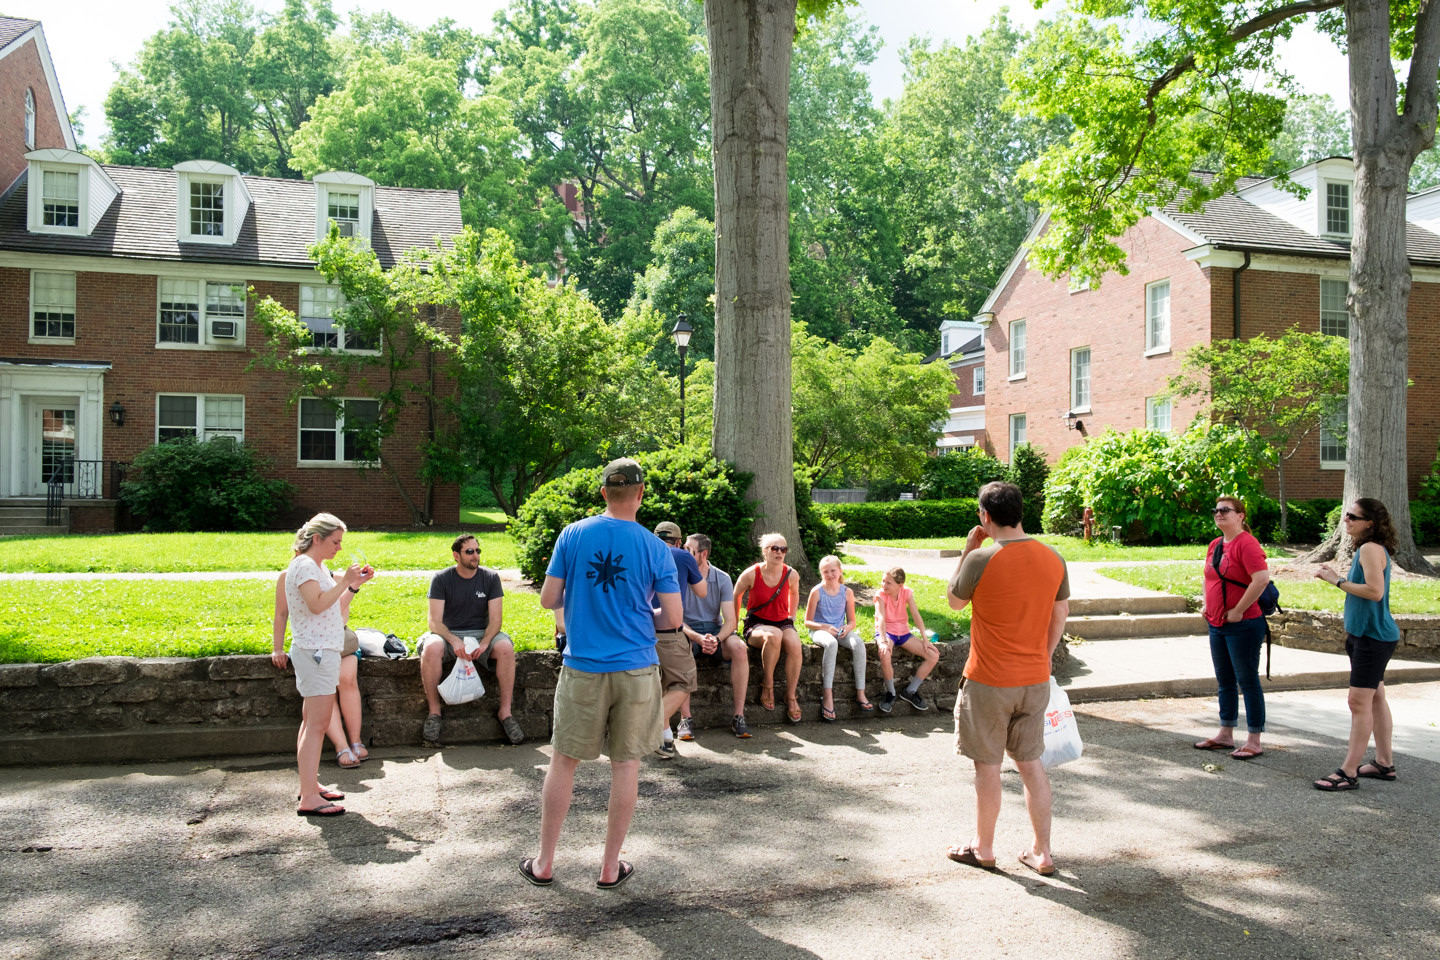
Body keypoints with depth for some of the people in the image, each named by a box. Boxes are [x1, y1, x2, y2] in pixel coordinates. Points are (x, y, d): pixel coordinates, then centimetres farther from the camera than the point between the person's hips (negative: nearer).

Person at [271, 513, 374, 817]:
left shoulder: (317, 567, 18)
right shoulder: (304, 566, -13)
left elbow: (334, 605, 21)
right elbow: (317, 604, -26)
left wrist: (354, 584, 11)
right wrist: (345, 581, -21)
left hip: (322, 650, 11)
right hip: (315, 651, -11)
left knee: (312, 723, 14)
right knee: (316, 724, -11)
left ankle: (309, 786, 21)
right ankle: (309, 798, -11)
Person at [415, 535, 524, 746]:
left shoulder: (490, 577, -1)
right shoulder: (441, 579, -4)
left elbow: (496, 620, -5)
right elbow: (434, 621, -11)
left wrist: (484, 643, -25)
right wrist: (454, 641, -30)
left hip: (482, 634, 1)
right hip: (449, 634, -1)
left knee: (506, 647, -30)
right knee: (431, 648, -35)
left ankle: (505, 711, -19)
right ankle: (434, 710, -18)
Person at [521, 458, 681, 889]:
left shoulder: (572, 535, -4)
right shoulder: (655, 548, -6)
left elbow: (548, 599, -1)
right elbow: (673, 618, -6)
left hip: (583, 668, 1)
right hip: (636, 669, 0)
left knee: (564, 761, 12)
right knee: (626, 763, 10)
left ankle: (544, 863, 22)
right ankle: (611, 866, 20)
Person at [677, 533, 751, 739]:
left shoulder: (722, 579, -2)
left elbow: (731, 621, -7)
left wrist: (716, 639, -28)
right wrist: (698, 638, -30)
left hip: (715, 630, 2)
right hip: (687, 632, -1)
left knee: (739, 647, -30)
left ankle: (738, 716, -23)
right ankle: (685, 719, -33)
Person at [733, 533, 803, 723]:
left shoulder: (791, 575, -2)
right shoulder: (751, 575, -10)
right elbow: (734, 597, 6)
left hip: (783, 622, 3)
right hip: (757, 624, -3)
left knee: (794, 645, -32)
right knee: (774, 636, -39)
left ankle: (791, 696, -14)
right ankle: (767, 685, -18)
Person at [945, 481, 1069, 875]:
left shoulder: (981, 559, -18)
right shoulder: (1053, 558, -1)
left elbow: (955, 600, 0)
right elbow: (1060, 615, 9)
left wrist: (967, 549, 3)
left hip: (989, 681, -5)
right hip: (1035, 680, 5)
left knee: (987, 766, 9)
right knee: (1030, 762, 16)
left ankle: (983, 848, 24)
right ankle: (1042, 852, 22)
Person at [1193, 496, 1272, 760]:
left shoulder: (1246, 543, -14)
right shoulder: (1215, 545, 12)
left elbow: (1262, 578, -26)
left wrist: (1238, 610, -21)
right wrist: (1207, 605, 16)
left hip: (1243, 626, -9)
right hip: (1217, 625, 9)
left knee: (1248, 682, -1)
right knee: (1224, 682, 16)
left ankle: (1254, 741, 7)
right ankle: (1226, 735, 26)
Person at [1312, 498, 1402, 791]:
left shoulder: (1371, 549, -17)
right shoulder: (1367, 549, 14)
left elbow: (1375, 591, -26)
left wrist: (1338, 581, -19)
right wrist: (1335, 577, 7)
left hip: (1374, 637, -11)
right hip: (1366, 634, 11)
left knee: (1359, 701, -9)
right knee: (1375, 699, 17)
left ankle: (1348, 772, -6)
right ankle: (1384, 763, 28)